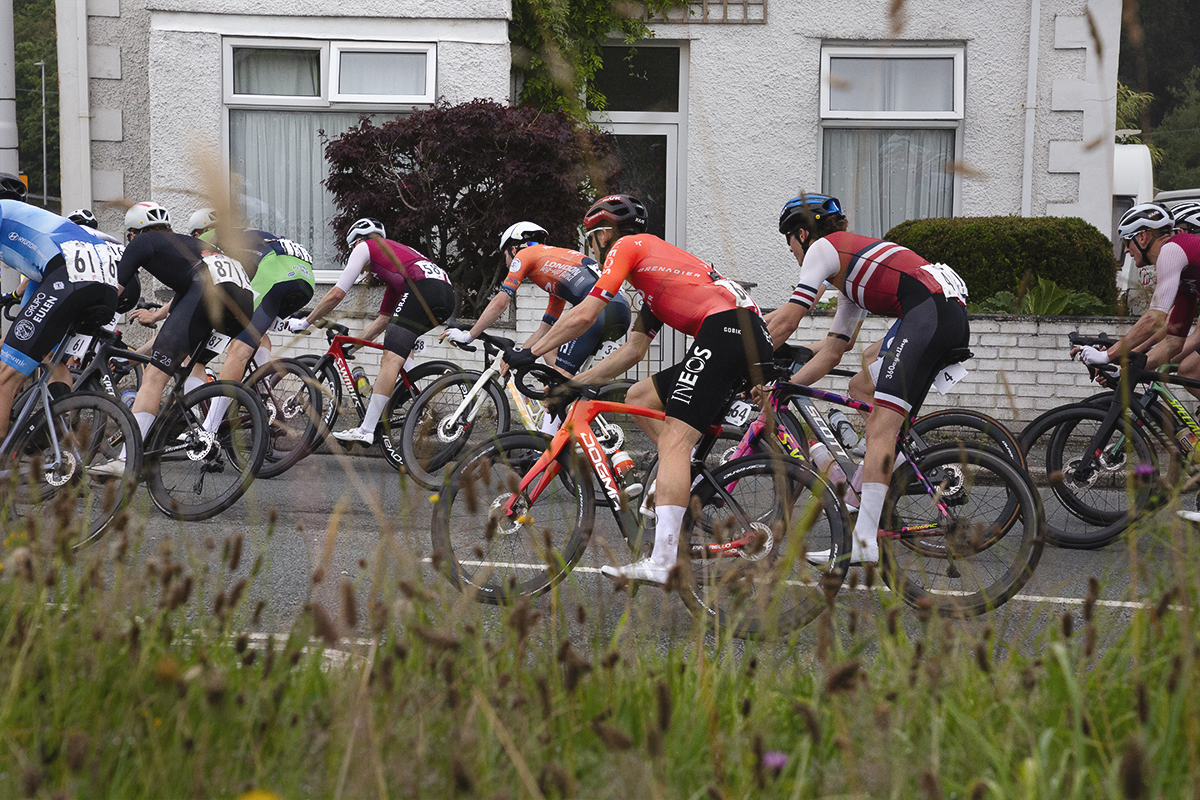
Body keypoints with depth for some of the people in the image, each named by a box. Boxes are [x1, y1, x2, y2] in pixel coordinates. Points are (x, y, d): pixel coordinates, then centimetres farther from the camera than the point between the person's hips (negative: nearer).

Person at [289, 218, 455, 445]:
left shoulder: (364, 247, 19)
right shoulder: (395, 251, 41)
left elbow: (336, 294, 16)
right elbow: (384, 318, 42)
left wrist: (305, 322, 26)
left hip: (424, 289, -8)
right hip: (448, 294, 8)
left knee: (391, 358, -14)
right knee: (400, 344, 32)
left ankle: (366, 431, -21)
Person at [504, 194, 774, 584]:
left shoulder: (628, 245, 8)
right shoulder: (654, 270, 34)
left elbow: (583, 316, 0)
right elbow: (632, 350, 32)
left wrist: (529, 354, 10)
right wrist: (573, 382, 31)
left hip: (726, 328, -9)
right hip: (749, 338, 9)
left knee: (673, 441, -13)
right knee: (639, 398, 17)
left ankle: (661, 562, -21)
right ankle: (694, 481, 6)